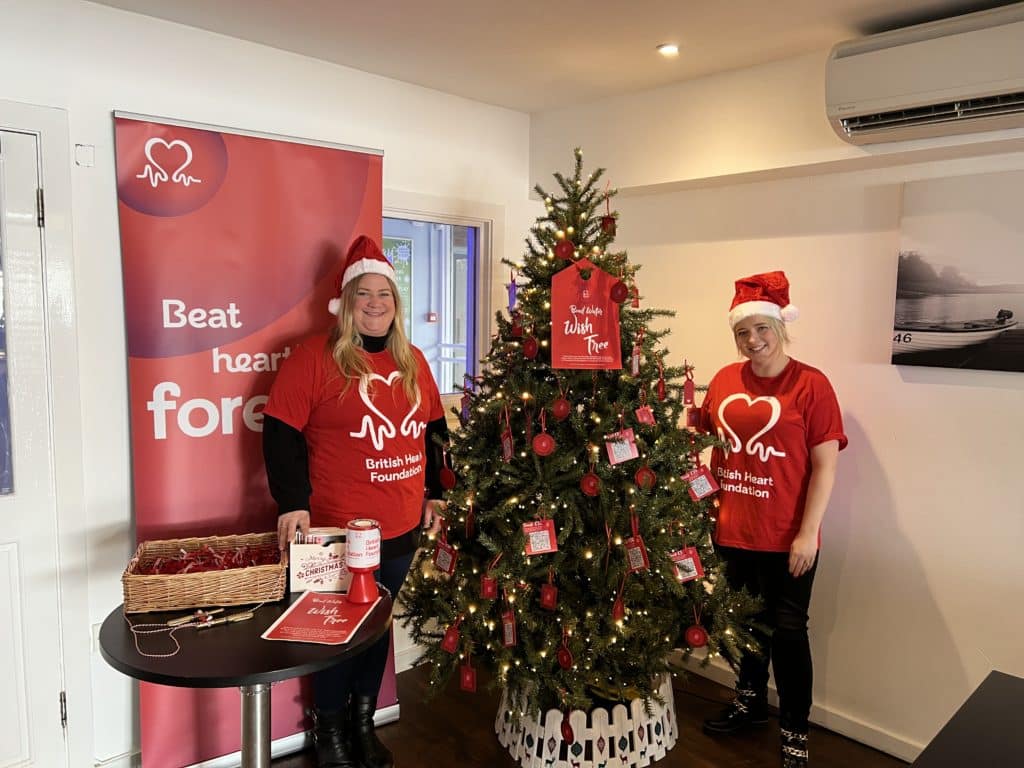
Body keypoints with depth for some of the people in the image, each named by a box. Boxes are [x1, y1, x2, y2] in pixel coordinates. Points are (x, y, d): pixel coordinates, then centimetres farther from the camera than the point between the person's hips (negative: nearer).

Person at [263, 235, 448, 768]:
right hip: (339, 530, -5)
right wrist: (292, 503, -19)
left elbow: (433, 431, 17)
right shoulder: (315, 356, -9)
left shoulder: (412, 362, 9)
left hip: (402, 528, 5)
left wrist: (434, 493, 15)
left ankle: (364, 720, 38)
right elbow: (281, 433, -13)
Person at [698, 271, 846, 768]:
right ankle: (750, 701, 43)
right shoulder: (724, 381, 2)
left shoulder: (811, 385, -11)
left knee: (786, 630, 7)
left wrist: (808, 532, -14)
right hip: (730, 530, 5)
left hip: (785, 537, -5)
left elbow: (825, 465, -11)